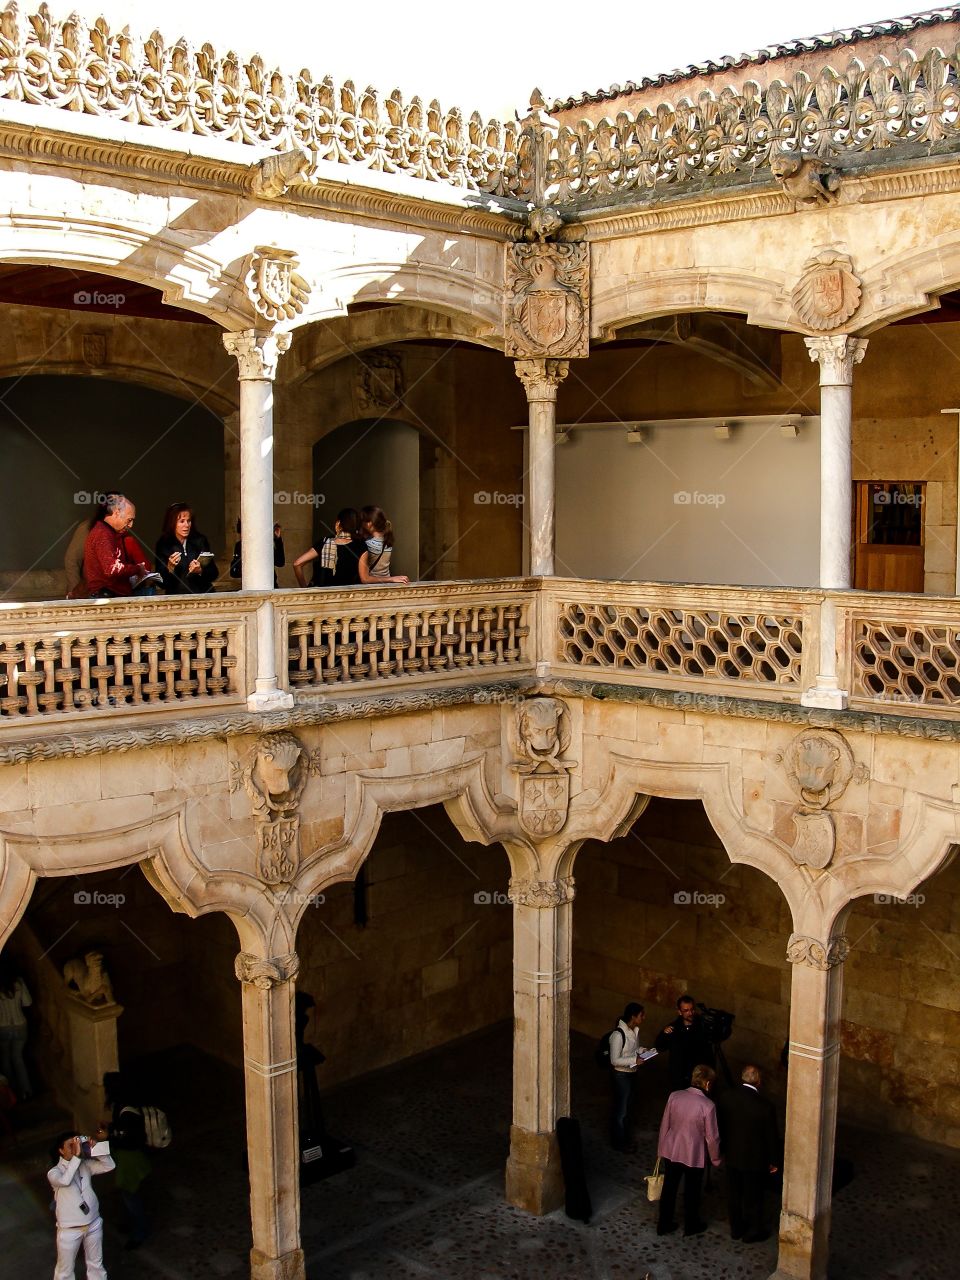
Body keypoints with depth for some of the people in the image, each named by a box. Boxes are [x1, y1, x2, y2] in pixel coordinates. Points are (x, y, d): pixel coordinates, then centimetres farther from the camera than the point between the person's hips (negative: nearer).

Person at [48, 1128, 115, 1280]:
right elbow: (65, 1180, -36)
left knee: (96, 1264, 21)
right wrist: (76, 1156, -37)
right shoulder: (54, 1172, -15)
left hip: (93, 1224, 4)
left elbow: (109, 1166, -10)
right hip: (70, 1229, -4)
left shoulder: (85, 1164, -2)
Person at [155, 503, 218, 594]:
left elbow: (214, 574, 8)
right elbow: (161, 582, 2)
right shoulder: (163, 545, 4)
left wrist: (200, 571, -10)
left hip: (202, 594, 1)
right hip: (176, 596, -1)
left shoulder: (200, 541, 8)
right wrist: (170, 568, -15)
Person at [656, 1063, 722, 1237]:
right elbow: (711, 1137, -14)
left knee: (669, 1188, 19)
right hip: (694, 1155, -3)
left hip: (672, 1151, 3)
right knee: (692, 1191, 18)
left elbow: (664, 1125, -1)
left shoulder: (674, 1096, -11)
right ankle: (691, 1226, 36)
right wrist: (715, 1159, 3)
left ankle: (664, 1225, 32)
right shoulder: (708, 1106, -22)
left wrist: (661, 1149, 12)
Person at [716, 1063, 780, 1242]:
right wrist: (774, 1161, 2)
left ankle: (736, 1228, 39)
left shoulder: (725, 1098, -15)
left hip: (732, 1156, 4)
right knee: (753, 1196, 17)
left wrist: (721, 1150, 14)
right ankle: (753, 1231, 35)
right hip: (754, 1160, -3)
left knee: (734, 1194, 22)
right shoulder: (765, 1106, -26)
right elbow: (771, 1136, -14)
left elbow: (719, 1126, -3)